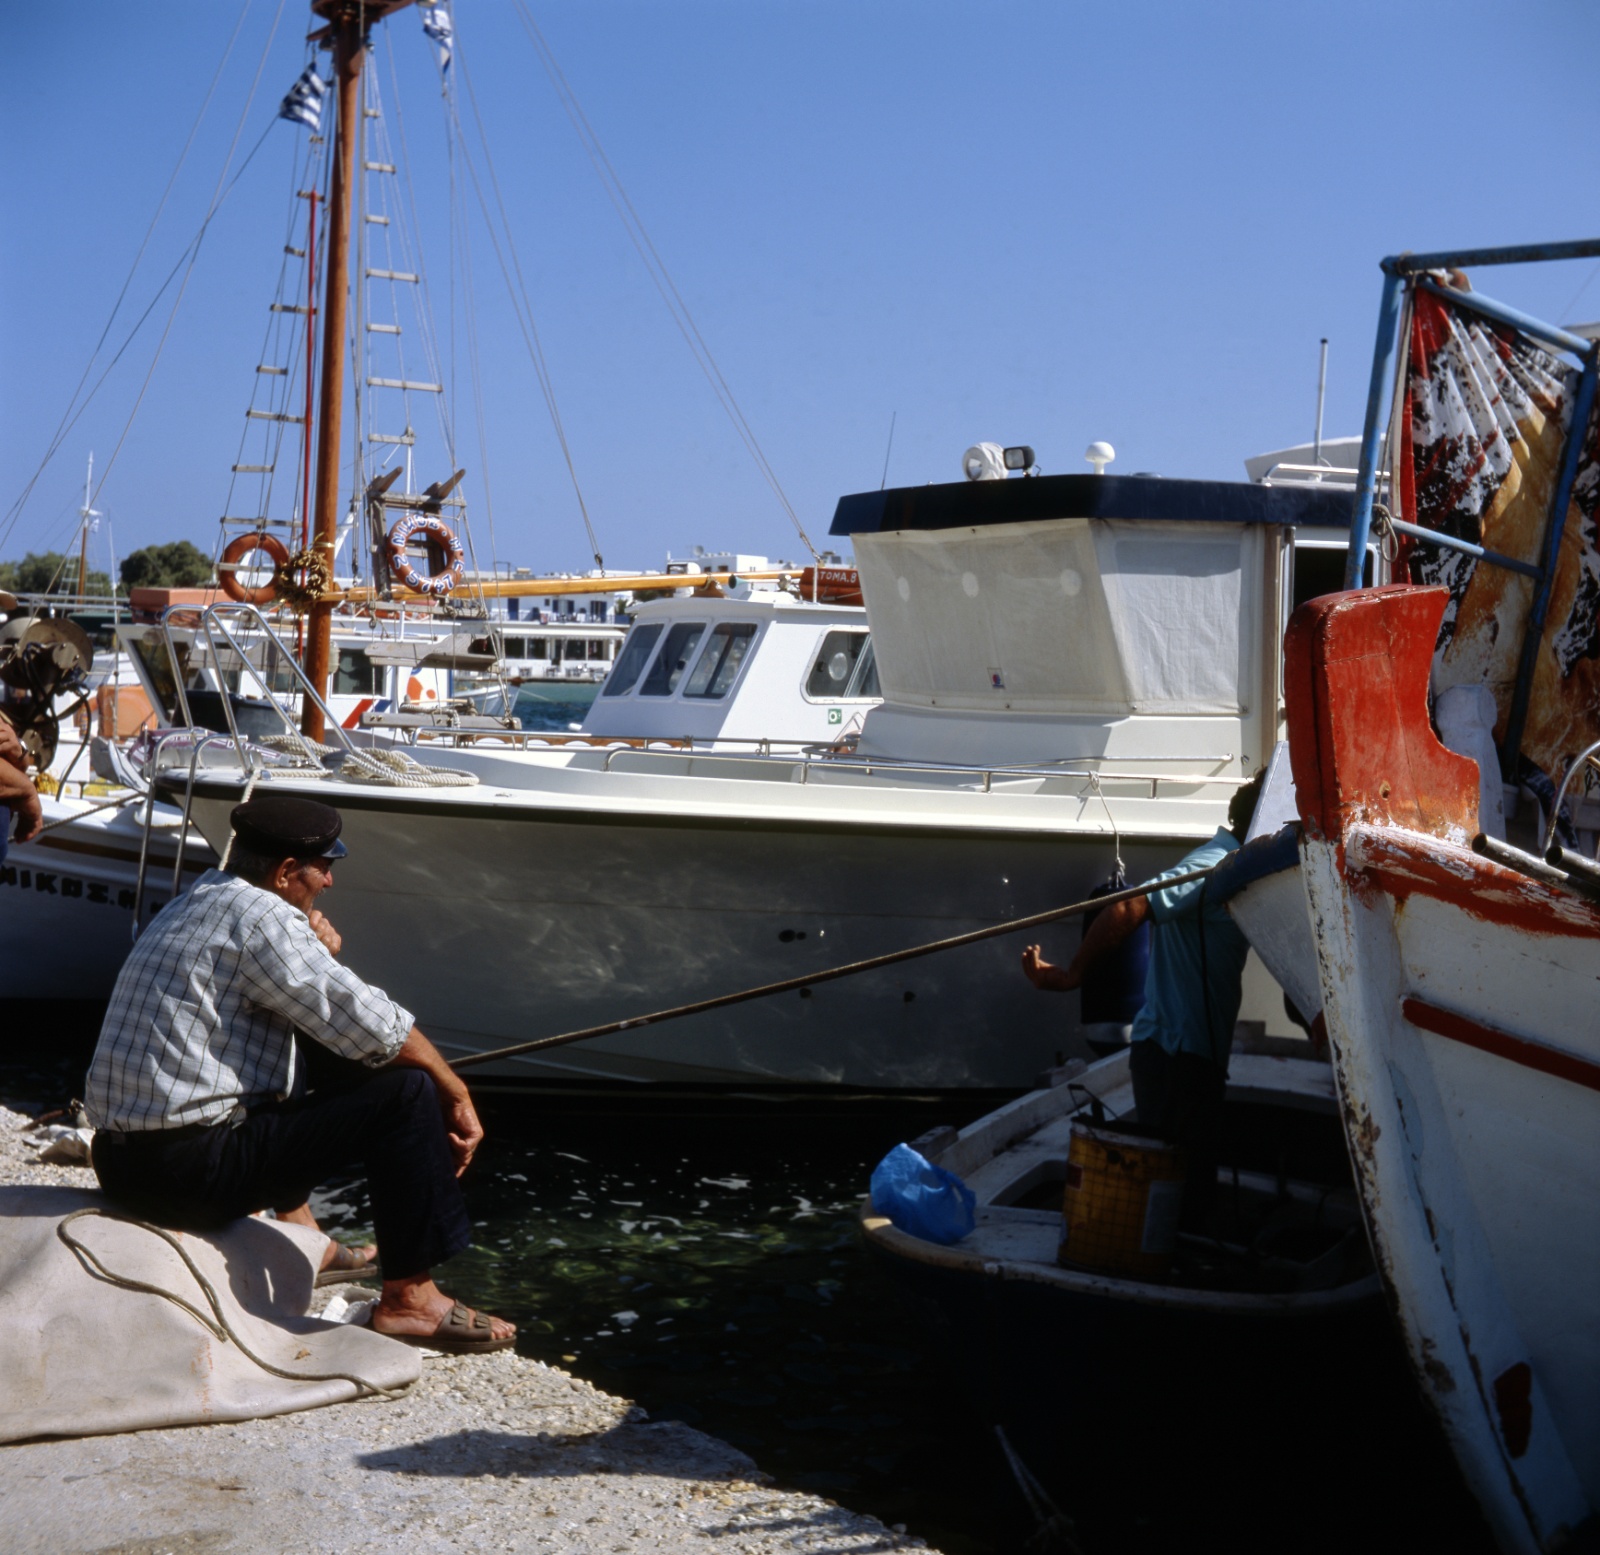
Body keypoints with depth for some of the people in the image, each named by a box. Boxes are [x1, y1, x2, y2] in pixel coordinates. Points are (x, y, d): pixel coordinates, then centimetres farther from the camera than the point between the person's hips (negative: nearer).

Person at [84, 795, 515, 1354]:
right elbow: (372, 1028, -17)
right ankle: (409, 1298, -4)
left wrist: (320, 962, 5)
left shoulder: (201, 899, 14)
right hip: (189, 1170, -10)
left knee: (294, 1059, 34)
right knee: (407, 1092, -10)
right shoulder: (260, 915, -14)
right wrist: (456, 1094, -4)